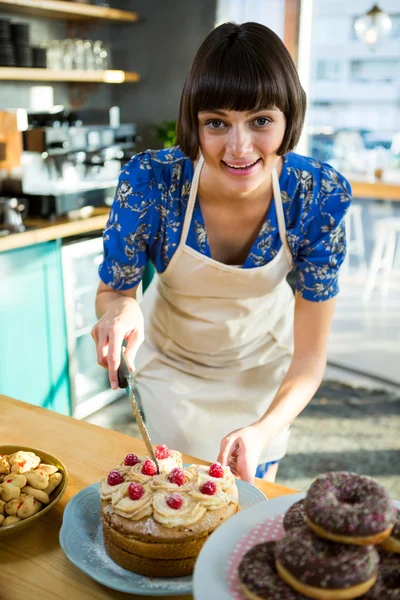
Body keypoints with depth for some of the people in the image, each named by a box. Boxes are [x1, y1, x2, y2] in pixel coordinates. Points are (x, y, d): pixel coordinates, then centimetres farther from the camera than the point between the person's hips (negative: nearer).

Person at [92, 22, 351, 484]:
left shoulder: (319, 195, -29)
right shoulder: (150, 181, -31)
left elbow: (309, 355, -22)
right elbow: (111, 291, -14)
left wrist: (265, 431, -39)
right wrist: (120, 309, -38)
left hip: (264, 357, 1)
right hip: (171, 357, -1)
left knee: (251, 492, 24)